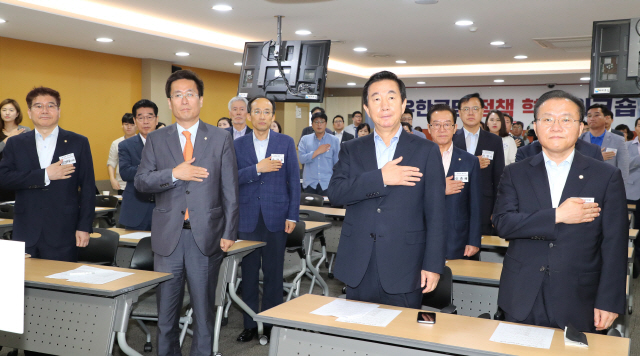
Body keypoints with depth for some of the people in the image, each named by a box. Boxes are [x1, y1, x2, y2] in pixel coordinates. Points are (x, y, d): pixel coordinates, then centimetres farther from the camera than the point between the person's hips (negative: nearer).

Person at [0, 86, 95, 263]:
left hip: (62, 235, -1)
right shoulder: (15, 144, 10)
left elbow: (88, 188, 2)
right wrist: (45, 175, -12)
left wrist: (84, 227, -4)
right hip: (25, 233, 2)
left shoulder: (78, 143, 5)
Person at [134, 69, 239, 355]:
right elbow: (141, 181, -1)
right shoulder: (156, 140, 7)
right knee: (166, 308, 11)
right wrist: (173, 174, -17)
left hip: (206, 235, -1)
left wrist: (229, 233, -4)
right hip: (168, 235, 1)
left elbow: (230, 190, 1)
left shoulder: (221, 139, 3)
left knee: (204, 308, 9)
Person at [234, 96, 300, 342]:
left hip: (276, 218, -1)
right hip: (247, 218, 1)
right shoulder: (238, 145, 6)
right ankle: (250, 324, 19)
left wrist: (292, 215, -3)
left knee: (273, 272, 5)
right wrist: (257, 168, -17)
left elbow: (294, 180, 2)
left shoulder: (286, 142, 3)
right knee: (249, 272, 8)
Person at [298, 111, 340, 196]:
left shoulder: (334, 140, 6)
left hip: (327, 184, 0)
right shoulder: (305, 139, 6)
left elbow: (337, 163, 7)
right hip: (309, 183, 1)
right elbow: (301, 159, -6)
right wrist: (317, 152, -9)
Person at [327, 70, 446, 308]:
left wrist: (433, 265, -5)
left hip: (403, 271, -2)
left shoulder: (426, 151, 4)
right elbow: (335, 193, -6)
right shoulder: (351, 150, 10)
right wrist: (380, 178, -16)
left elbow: (435, 214, 0)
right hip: (358, 269, 2)